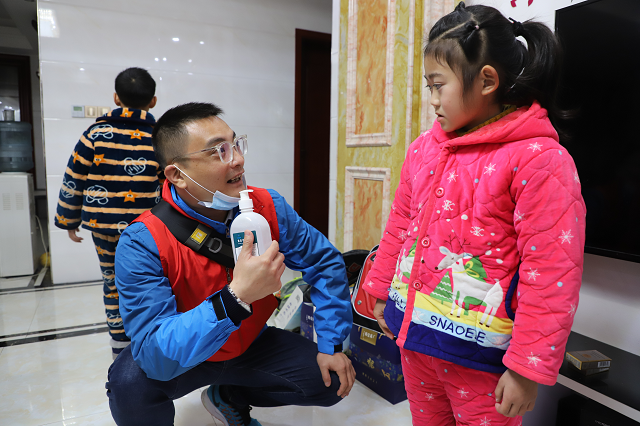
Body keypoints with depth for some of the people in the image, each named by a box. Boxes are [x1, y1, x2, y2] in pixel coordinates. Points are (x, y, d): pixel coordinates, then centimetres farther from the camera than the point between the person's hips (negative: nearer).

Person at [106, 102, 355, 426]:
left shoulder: (268, 208, -17)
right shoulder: (142, 244, -28)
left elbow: (325, 262, -5)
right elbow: (155, 354, -34)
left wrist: (331, 345, -9)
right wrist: (236, 297, -46)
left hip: (250, 345, 4)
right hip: (182, 360, -3)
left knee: (330, 381, -10)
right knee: (131, 383, -33)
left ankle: (229, 397, 16)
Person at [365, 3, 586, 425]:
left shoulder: (539, 159, -16)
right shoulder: (424, 147, 3)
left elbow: (551, 275, -17)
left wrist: (528, 368, -15)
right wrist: (382, 290, 17)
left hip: (480, 356, -6)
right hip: (413, 335, 6)